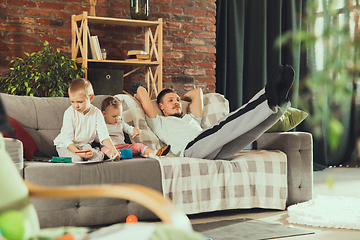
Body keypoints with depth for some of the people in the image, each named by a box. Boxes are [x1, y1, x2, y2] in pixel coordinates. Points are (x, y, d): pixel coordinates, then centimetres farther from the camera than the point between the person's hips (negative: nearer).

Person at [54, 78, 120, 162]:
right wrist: (77, 152, -37)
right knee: (75, 159, -31)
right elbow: (67, 138, -21)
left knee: (99, 156, -22)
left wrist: (112, 149, -32)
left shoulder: (96, 113, -10)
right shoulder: (69, 113, -18)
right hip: (65, 145, -3)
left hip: (84, 144, 3)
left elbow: (103, 134, -14)